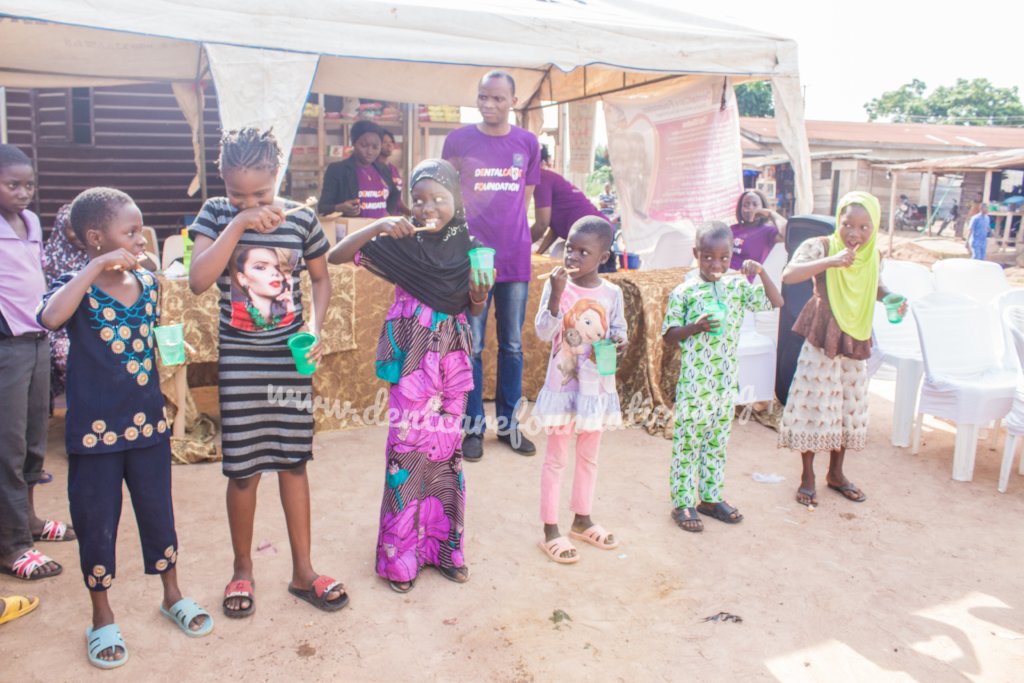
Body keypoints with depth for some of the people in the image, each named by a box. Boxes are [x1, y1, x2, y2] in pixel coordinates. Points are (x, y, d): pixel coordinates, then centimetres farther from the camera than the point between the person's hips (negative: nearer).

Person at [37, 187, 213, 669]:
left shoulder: (149, 284, 3)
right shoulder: (77, 286, -11)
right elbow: (51, 317, -35)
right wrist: (98, 266, -33)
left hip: (147, 422, 4)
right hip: (94, 429, -4)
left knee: (157, 511, 15)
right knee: (97, 523, 10)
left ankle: (172, 596, 35)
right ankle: (102, 618, 29)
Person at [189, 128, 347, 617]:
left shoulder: (301, 219, -3)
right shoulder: (216, 215, -5)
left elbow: (321, 278, 9)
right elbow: (198, 281, -17)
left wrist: (315, 324, -8)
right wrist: (237, 224, -24)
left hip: (291, 356, 1)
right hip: (239, 359, -1)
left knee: (293, 461, 10)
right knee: (244, 469, 5)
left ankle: (303, 571, 24)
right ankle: (242, 569, 27)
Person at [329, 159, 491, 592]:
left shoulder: (469, 247, 3)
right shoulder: (400, 243, -3)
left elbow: (474, 309, 10)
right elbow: (336, 256, -8)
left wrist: (479, 296, -12)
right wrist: (378, 227, -19)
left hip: (452, 355, 3)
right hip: (412, 357, -2)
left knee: (446, 447, 10)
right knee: (408, 446, 0)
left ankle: (442, 545, 25)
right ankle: (399, 554, 15)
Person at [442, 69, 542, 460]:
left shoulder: (528, 143, 6)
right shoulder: (458, 140, 0)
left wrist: (513, 235, 5)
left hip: (515, 258, 3)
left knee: (512, 346, 10)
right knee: (471, 347, 3)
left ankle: (508, 422, 23)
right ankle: (474, 425, 16)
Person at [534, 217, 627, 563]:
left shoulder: (611, 293, -2)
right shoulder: (557, 285, -11)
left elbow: (618, 329, 8)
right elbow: (543, 332, -18)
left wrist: (619, 341, -15)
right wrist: (556, 294, -31)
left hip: (597, 385, 4)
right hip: (563, 384, -4)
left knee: (589, 456, 17)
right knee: (556, 457, 4)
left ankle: (582, 520, 34)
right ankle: (550, 530, 15)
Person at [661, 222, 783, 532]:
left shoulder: (738, 287, 4)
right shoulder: (683, 293, -8)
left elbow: (776, 302, 7)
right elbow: (669, 335, -6)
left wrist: (761, 273, -6)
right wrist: (695, 327, -23)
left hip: (727, 383, 5)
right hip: (694, 384, -5)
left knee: (717, 443, 16)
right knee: (687, 443, 4)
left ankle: (711, 497, 29)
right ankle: (683, 503, 15)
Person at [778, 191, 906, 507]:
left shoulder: (872, 255, 3)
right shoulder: (820, 246, -14)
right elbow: (789, 275, -30)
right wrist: (830, 261, -39)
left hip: (855, 340, 6)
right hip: (822, 339, -5)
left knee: (849, 407, 14)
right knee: (814, 405, 2)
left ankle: (836, 473, 32)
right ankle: (807, 477, 17)